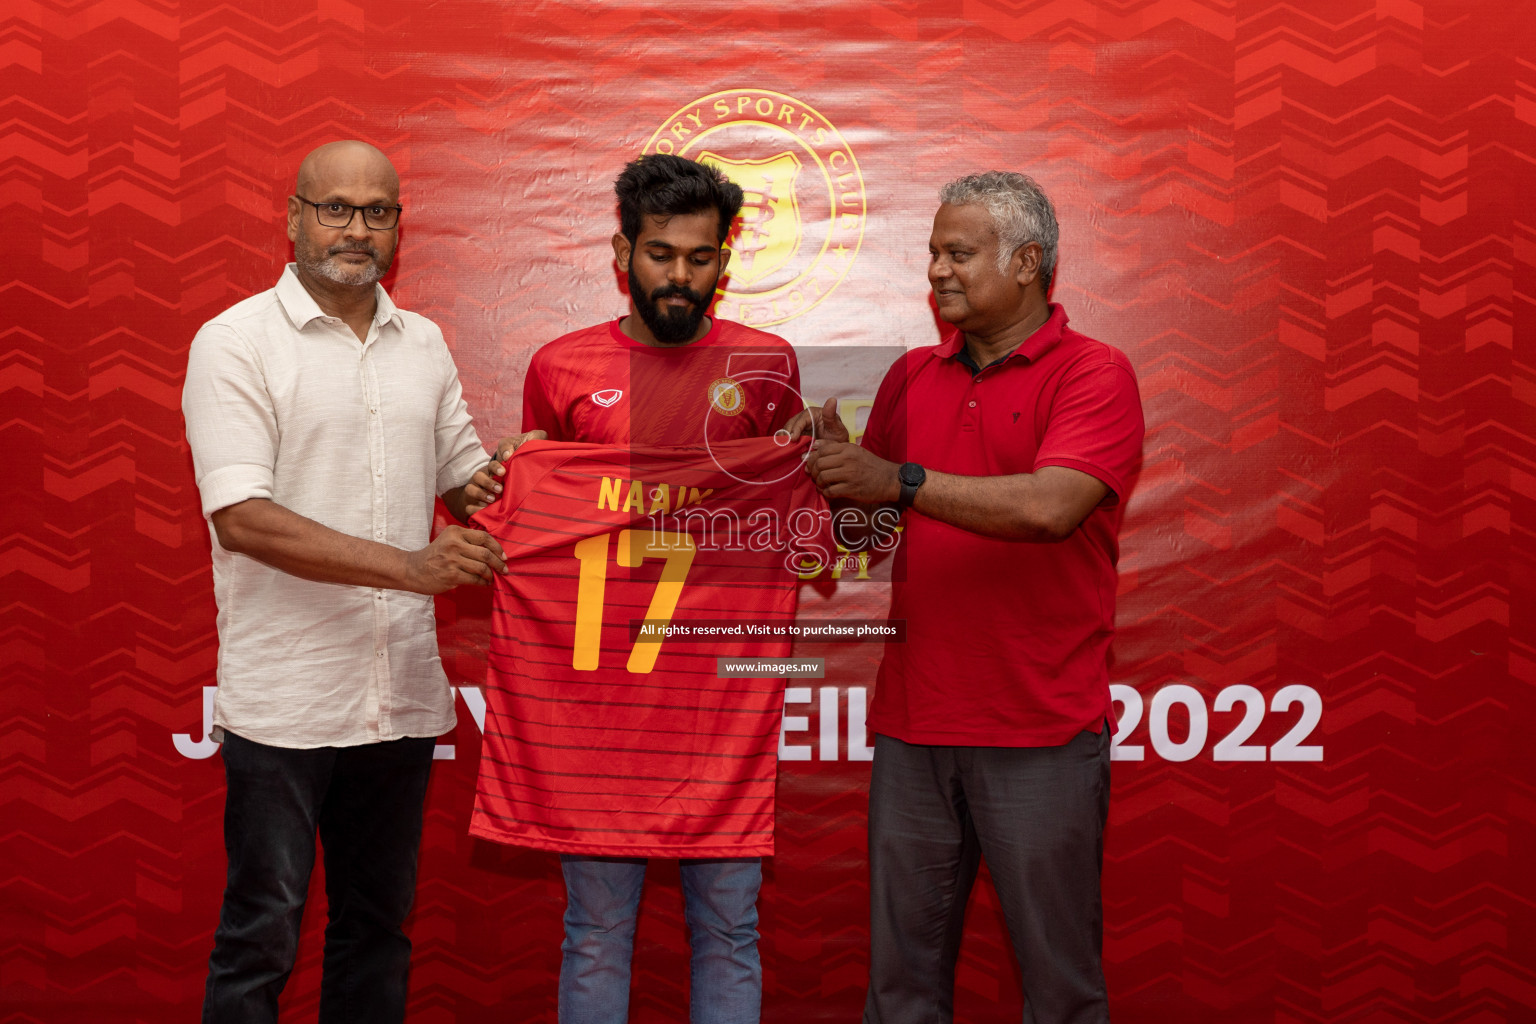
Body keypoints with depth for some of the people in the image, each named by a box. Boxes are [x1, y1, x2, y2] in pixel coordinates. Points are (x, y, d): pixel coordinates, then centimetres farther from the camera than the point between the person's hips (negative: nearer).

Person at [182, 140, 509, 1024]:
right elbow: (243, 519, -16)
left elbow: (467, 478, 21)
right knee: (260, 940, 2)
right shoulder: (236, 342, -6)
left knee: (378, 927, 15)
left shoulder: (424, 343, 12)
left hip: (401, 692, 5)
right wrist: (410, 567, -22)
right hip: (282, 700, -5)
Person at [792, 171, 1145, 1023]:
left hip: (1039, 730, -5)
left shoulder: (1093, 374, -5)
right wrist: (836, 465, -4)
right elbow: (871, 528, 16)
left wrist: (902, 481, -20)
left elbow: (1050, 507, -21)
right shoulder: (911, 377, 12)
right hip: (913, 726, 5)